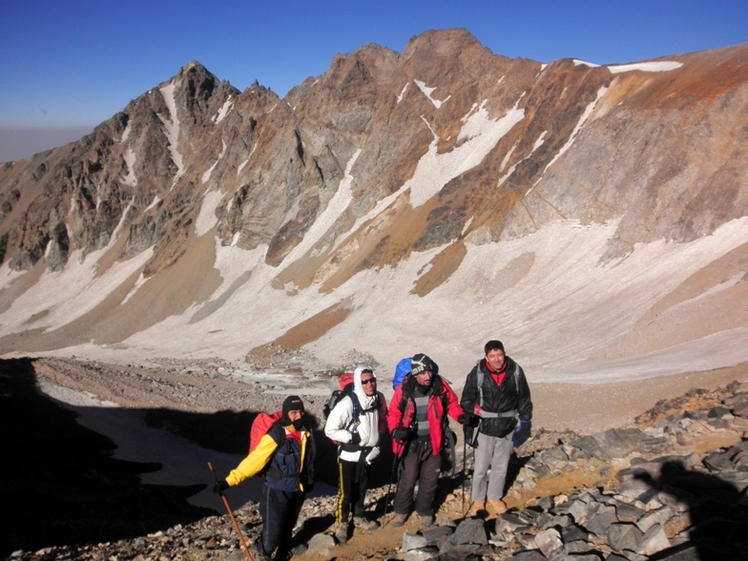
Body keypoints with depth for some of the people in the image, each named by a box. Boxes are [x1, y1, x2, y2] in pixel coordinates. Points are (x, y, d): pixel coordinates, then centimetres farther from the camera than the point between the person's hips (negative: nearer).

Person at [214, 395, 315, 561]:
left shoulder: (306, 432, -4)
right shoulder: (277, 434, -23)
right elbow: (255, 458, -26)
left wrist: (309, 480, 26)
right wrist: (230, 479, -31)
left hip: (298, 490, 5)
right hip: (277, 491, -5)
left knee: (288, 527, 19)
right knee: (272, 530, -1)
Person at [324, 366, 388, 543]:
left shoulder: (379, 398, -9)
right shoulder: (348, 403, -28)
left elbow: (382, 421, 11)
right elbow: (330, 430, -23)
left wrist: (375, 444, 4)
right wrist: (351, 438, -22)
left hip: (367, 453, 5)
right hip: (348, 455, -5)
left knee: (361, 489, 22)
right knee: (345, 492, 8)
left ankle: (359, 518, 42)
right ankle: (341, 523, 28)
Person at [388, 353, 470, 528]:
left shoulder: (441, 386, -12)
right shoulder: (404, 390, -17)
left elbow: (451, 403, 5)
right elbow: (394, 413, -7)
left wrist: (460, 416, -14)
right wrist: (395, 429, -26)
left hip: (433, 442, 2)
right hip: (412, 442, -2)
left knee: (429, 480, 15)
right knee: (408, 479, 9)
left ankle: (425, 511, 36)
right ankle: (401, 510, 32)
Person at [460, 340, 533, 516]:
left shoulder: (516, 371, -9)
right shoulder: (477, 373, -14)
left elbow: (524, 400, 3)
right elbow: (467, 401, -4)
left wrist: (525, 424, 4)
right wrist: (468, 427, -4)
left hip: (507, 428, 2)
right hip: (484, 428, -2)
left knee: (501, 467, 16)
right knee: (481, 468, 7)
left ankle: (495, 497, 38)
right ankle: (478, 499, 29)